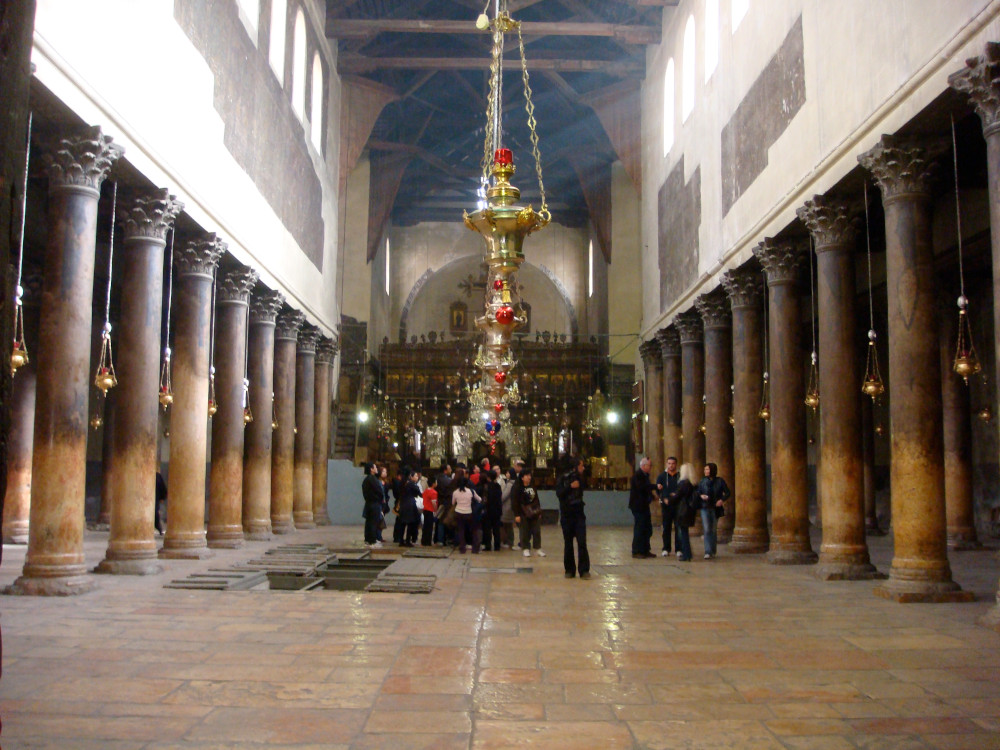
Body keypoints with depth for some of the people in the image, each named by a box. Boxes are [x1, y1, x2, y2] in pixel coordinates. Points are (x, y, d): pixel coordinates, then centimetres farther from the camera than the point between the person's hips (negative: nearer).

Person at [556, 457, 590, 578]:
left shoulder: (580, 478, 5)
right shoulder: (563, 478, -1)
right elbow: (558, 493, -13)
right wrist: (570, 487, -22)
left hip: (579, 515, 1)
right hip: (566, 515, -1)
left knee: (582, 542, -7)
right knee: (568, 543, 5)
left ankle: (584, 570, -5)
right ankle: (569, 569, 13)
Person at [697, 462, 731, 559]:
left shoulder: (720, 481, 0)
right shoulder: (703, 481, 4)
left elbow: (727, 493, 2)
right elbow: (698, 493, 10)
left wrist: (722, 500, -14)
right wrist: (701, 496, -12)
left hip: (715, 508, 0)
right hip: (705, 508, 0)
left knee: (713, 530, 10)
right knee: (707, 530, -10)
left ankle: (712, 551, 25)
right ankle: (708, 552, -12)